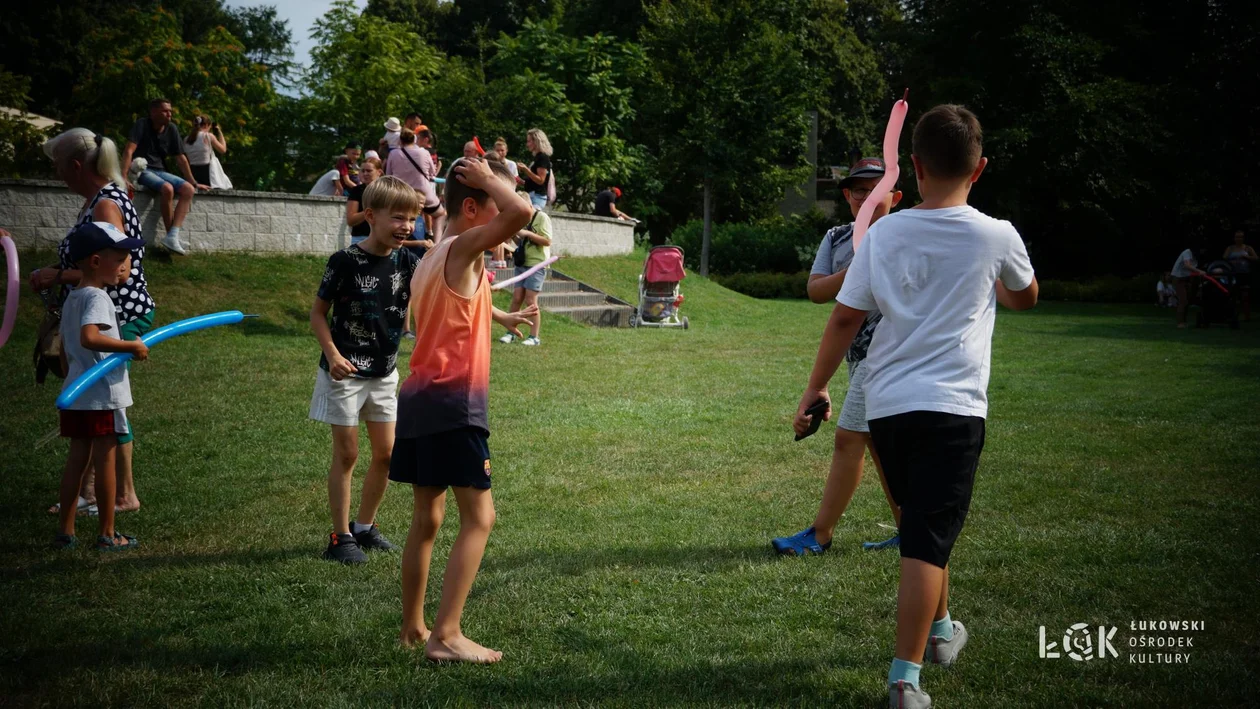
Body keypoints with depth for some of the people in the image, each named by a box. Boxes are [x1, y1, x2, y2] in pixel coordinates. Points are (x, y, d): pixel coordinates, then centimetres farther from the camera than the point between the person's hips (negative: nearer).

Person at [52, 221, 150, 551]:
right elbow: (89, 337, -33)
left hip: (75, 393, 9)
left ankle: (65, 530, 17)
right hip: (102, 394, -9)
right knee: (105, 460, 1)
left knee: (77, 458, 13)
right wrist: (133, 347, -26)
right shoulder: (97, 297, -16)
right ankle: (107, 534, 9)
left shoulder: (72, 298, 13)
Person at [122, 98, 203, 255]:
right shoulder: (142, 125, -12)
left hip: (160, 171, 6)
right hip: (142, 170, -6)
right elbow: (129, 151, -21)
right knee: (167, 188, -34)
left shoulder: (171, 129, 3)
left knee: (188, 189, -19)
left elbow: (180, 158, 10)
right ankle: (171, 235, -21)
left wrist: (194, 182, 10)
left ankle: (172, 237, -29)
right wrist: (124, 178, -33)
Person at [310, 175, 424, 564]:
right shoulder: (346, 261, -15)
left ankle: (364, 526, 27)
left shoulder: (406, 262, -1)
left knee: (386, 452, 10)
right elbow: (318, 312, -8)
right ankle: (340, 536, 11)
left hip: (384, 373, 6)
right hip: (345, 372, -5)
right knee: (346, 454, 1)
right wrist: (332, 355, -19)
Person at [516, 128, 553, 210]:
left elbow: (540, 180, -16)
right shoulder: (537, 158, 19)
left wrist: (525, 169, -21)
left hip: (537, 197, -9)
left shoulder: (543, 157, -8)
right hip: (530, 196, 9)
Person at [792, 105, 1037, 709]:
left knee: (924, 526, 23)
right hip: (951, 407, -4)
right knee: (928, 540, -5)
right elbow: (1025, 298, 19)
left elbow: (843, 319, 4)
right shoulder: (996, 236, -2)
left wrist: (815, 389, 13)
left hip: (885, 405, 4)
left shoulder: (883, 233, 3)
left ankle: (940, 630, 41)